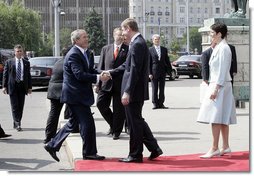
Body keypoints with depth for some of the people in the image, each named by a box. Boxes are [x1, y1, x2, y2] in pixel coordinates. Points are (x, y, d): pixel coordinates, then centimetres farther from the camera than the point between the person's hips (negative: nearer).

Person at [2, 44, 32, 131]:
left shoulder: (26, 63, 10)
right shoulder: (9, 62, 4)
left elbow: (28, 75, 12)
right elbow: (5, 75, 3)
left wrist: (29, 87, 6)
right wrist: (4, 86, -3)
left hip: (22, 86, 3)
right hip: (12, 86, -3)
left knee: (21, 106, 5)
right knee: (15, 106, -7)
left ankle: (16, 123, 16)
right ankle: (17, 124, -8)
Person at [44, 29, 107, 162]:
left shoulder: (88, 53, 12)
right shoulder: (73, 55, -17)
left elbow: (90, 70, 13)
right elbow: (80, 75, -25)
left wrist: (100, 74, -7)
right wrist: (98, 78, -28)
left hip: (80, 93, 10)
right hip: (75, 94, -10)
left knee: (74, 122, 17)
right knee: (87, 122, -6)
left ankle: (52, 145, 26)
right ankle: (89, 152, 5)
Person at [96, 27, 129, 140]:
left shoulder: (128, 50, 2)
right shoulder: (105, 49, 12)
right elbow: (100, 67, 11)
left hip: (121, 84, -3)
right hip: (106, 83, 3)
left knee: (118, 109, 2)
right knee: (100, 103, -6)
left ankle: (116, 131, 18)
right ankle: (113, 125, 15)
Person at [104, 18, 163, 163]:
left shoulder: (137, 44, -18)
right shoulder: (139, 42, 13)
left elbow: (134, 71, -23)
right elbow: (128, 65, 19)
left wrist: (127, 92, -23)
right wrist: (111, 73, 17)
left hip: (134, 92, -10)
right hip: (137, 91, 10)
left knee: (135, 123, 0)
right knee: (137, 121, 17)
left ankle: (135, 155, 11)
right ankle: (154, 148, 20)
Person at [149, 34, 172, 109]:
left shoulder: (164, 49, 10)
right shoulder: (150, 50, 0)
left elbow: (167, 61, 12)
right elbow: (148, 62, -3)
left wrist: (169, 70, 5)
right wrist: (149, 73, -9)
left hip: (162, 71, 3)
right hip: (154, 71, -3)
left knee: (162, 89, 6)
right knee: (154, 89, 0)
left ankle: (161, 104, 11)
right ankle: (155, 104, 6)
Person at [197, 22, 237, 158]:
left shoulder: (223, 48, -14)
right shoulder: (218, 48, 16)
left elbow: (222, 71, -19)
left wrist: (216, 89, -21)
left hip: (220, 86, -10)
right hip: (216, 85, 10)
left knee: (216, 118, -9)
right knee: (222, 119, 11)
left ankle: (214, 149, -6)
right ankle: (225, 147, 16)